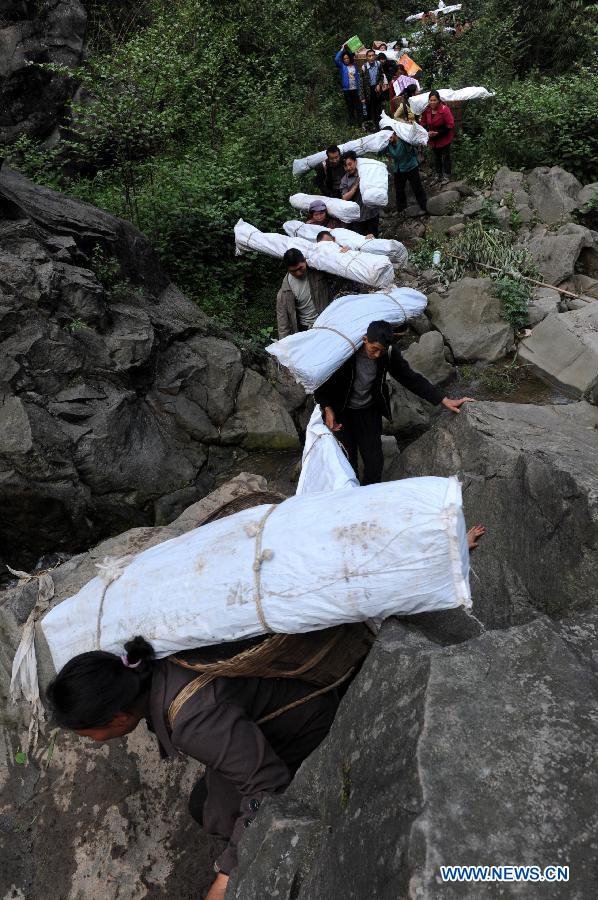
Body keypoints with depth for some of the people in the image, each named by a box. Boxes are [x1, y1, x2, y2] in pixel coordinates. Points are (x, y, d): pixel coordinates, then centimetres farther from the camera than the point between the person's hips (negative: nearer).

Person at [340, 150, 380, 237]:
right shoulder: (345, 180, 3)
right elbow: (345, 198, -7)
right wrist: (355, 186, -16)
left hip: (372, 213, -1)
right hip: (358, 216, 1)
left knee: (372, 237, 5)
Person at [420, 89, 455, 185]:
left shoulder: (444, 109, -23)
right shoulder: (426, 110, -8)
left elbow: (450, 125, -22)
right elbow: (423, 123, 5)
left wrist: (438, 132, -27)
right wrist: (427, 132, -14)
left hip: (444, 138, -6)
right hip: (433, 139, 6)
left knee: (445, 157, 4)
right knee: (436, 157, 18)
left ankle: (447, 176, 18)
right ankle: (438, 176, 33)